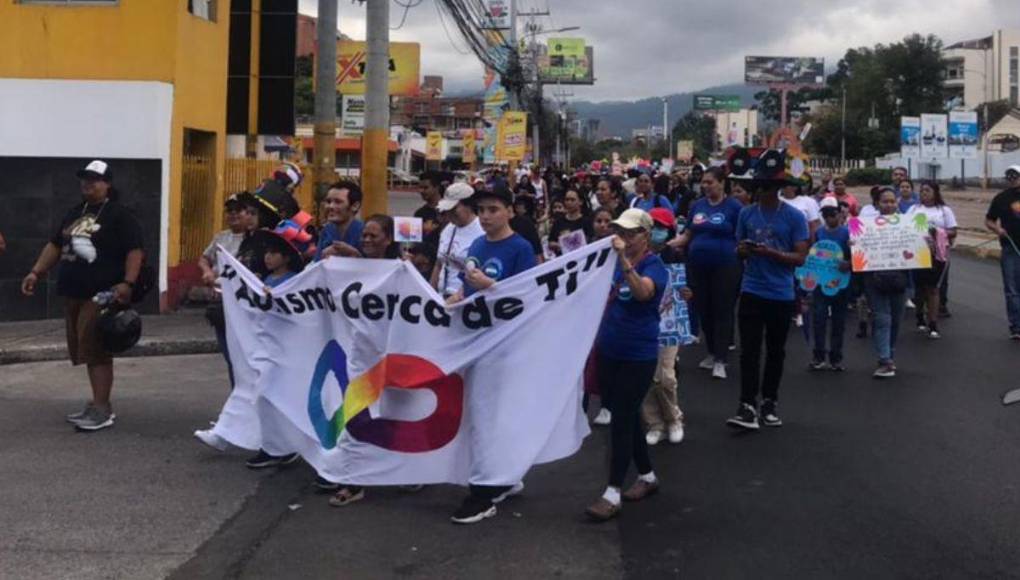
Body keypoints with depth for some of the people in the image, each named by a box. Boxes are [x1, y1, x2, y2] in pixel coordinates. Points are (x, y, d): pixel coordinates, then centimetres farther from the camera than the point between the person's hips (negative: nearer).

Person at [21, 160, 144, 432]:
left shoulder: (120, 215, -4)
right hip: (73, 293, 8)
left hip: (103, 294, -8)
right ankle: (100, 404, 19)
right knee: (85, 350, 10)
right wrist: (36, 273, 12)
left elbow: (135, 251, -12)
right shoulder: (74, 213, 19)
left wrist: (128, 283, -24)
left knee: (96, 350, -11)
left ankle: (101, 410, -9)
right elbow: (55, 245, 23)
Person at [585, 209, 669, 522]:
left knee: (622, 420, -7)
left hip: (638, 356, -7)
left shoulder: (654, 265, -13)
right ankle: (647, 476, 31)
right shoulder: (615, 262, 4)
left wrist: (624, 260, -46)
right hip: (610, 352, 7)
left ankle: (613, 493, -3)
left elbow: (643, 292, -36)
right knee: (627, 417, 15)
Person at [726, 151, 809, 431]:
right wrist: (742, 250, -10)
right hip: (752, 291, 1)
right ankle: (748, 405, -7)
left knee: (776, 351, 11)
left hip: (781, 295, -1)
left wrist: (771, 253, -21)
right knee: (749, 350, -5)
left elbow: (800, 257, -8)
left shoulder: (794, 217, -5)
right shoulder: (746, 214, 4)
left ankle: (770, 402, 23)